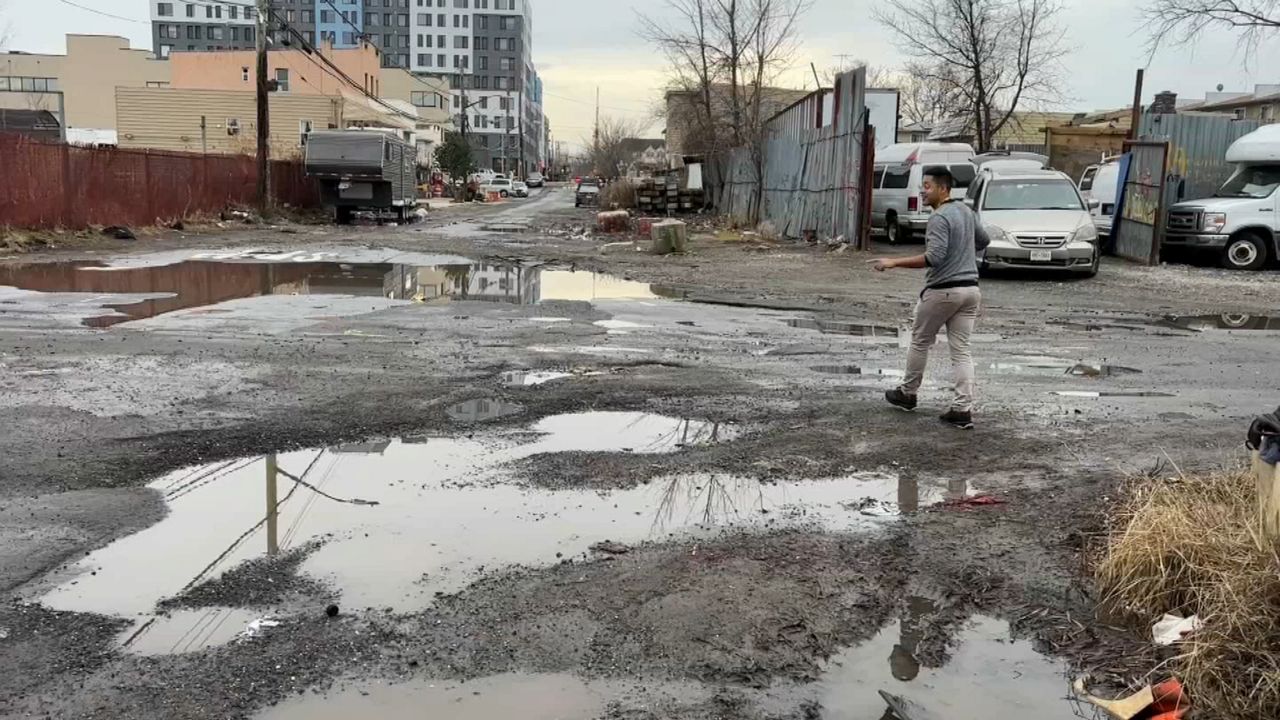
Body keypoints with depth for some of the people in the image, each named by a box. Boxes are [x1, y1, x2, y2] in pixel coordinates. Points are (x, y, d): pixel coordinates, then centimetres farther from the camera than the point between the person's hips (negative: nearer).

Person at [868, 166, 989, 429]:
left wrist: (894, 262, -24)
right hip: (970, 289, 7)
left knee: (920, 341, 12)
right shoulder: (966, 211, 11)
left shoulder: (940, 218, -16)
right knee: (961, 350, 5)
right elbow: (983, 241, 26)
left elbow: (934, 257, -25)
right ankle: (963, 409, -1)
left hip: (943, 290, -7)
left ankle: (907, 394, 26)